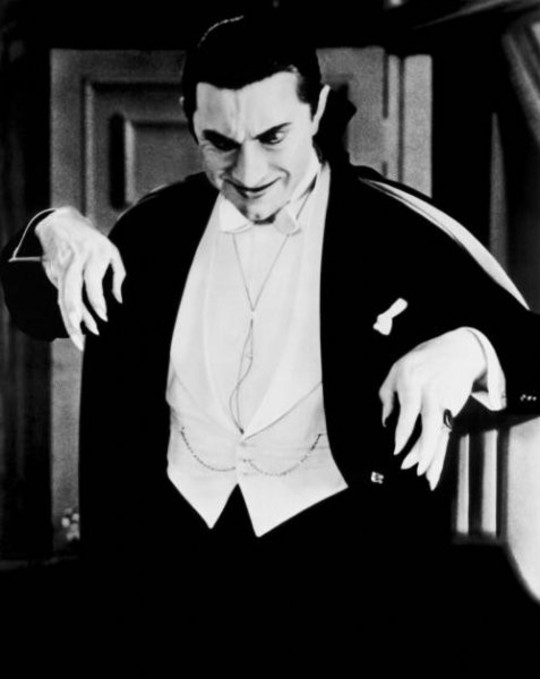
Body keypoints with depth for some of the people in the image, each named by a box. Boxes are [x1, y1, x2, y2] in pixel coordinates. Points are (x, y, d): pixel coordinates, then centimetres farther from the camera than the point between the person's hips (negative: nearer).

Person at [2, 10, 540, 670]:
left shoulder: (398, 229, -2)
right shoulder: (164, 222, 10)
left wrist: (465, 352, -28)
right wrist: (57, 232, -2)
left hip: (338, 550, -2)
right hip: (180, 537, 3)